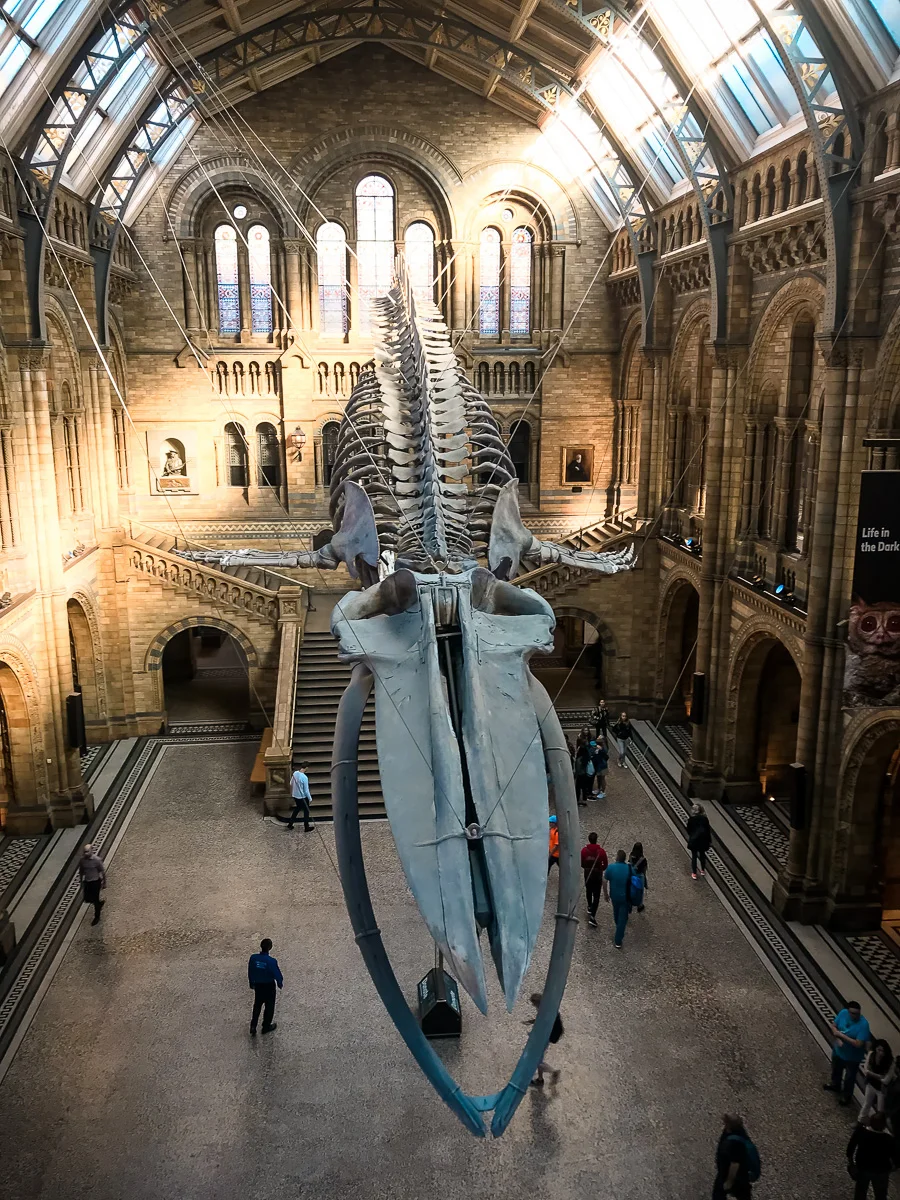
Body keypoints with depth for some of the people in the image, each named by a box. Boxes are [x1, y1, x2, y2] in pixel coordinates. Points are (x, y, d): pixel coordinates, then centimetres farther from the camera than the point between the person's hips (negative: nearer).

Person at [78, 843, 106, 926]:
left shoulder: (97, 860, -24)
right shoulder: (82, 860, -11)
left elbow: (103, 871, -12)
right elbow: (81, 872, 5)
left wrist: (104, 883, -5)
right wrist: (81, 883, 12)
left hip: (96, 882, -5)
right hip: (87, 882, 5)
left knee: (95, 900, 5)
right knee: (87, 899, 12)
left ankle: (97, 917, 28)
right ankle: (100, 903, 43)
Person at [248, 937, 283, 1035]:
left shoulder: (253, 958, -20)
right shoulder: (272, 961, -31)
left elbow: (250, 973, -4)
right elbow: (277, 974, -18)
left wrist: (252, 983, 14)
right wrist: (280, 983, 4)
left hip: (257, 985, 3)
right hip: (269, 986, -3)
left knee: (257, 1005, 24)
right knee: (269, 1006, 19)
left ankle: (253, 1026, 21)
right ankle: (266, 1027, 35)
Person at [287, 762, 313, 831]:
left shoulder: (295, 773, -6)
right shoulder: (304, 777, -26)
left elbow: (291, 784, 8)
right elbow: (306, 790, -19)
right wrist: (310, 798, -5)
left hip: (294, 795, 7)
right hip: (302, 797, -7)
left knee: (297, 809, 26)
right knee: (306, 811, 11)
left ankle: (290, 824, 31)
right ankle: (306, 827, 18)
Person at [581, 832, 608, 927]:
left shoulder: (584, 850, -12)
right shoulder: (601, 851, -16)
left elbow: (581, 863, -4)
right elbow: (606, 865, -9)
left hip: (587, 874, 2)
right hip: (598, 876, -2)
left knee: (588, 891, 28)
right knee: (596, 896, 2)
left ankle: (590, 907, 46)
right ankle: (592, 916, -8)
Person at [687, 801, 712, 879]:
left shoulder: (691, 819, -15)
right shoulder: (705, 819, -10)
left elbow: (688, 830, -5)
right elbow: (708, 830, -5)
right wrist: (709, 841, 5)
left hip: (694, 840, -2)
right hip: (703, 840, 2)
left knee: (694, 856, 11)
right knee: (702, 855, 22)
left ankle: (694, 873, 16)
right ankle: (703, 870, 36)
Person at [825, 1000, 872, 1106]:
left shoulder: (863, 1024, -34)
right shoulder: (843, 1013, -19)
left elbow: (858, 1044, -34)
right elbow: (833, 1026, -7)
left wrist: (842, 1035, -32)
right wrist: (838, 1038, -23)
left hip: (853, 1056, -5)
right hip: (838, 1050, 5)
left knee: (849, 1077, 19)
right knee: (836, 1070, 31)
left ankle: (846, 1096, 46)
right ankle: (835, 1085, 59)